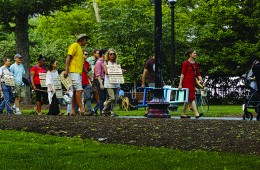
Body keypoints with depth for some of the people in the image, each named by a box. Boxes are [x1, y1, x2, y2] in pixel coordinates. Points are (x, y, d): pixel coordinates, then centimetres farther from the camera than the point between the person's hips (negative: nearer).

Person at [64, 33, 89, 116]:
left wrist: (87, 72, 26)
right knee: (79, 90, -16)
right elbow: (68, 57, -12)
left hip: (79, 73, 10)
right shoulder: (74, 46, -3)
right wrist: (66, 70, -21)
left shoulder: (80, 48, 25)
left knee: (76, 92, 7)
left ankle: (72, 110, 8)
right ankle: (81, 109, -19)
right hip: (74, 72, -10)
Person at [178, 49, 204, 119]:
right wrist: (180, 84, -13)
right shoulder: (186, 63, -7)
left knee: (188, 99, 10)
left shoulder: (195, 64, 14)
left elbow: (198, 74, 14)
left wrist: (202, 82, 3)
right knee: (192, 98, -13)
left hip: (192, 83, 8)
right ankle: (197, 114, -19)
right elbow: (182, 74, -10)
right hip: (186, 83, -8)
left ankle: (183, 114, 17)